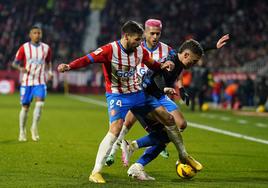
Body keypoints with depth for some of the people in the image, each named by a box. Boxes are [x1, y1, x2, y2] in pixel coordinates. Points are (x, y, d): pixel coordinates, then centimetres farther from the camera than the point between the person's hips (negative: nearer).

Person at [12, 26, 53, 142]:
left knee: (40, 103, -20)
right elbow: (15, 63, 0)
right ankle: (22, 132, 19)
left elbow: (48, 62, 21)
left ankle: (34, 127, -6)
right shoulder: (24, 48, -2)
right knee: (25, 107, 4)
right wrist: (21, 68, -22)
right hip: (27, 81, -1)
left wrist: (50, 71, 2)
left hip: (40, 82, 1)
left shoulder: (46, 48, 5)